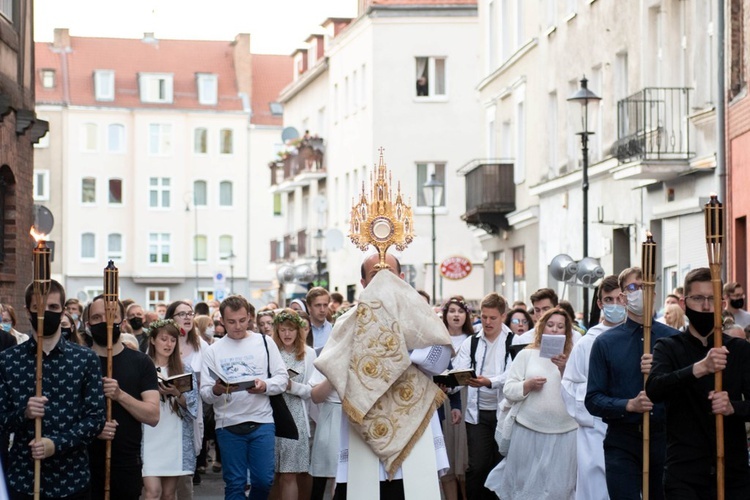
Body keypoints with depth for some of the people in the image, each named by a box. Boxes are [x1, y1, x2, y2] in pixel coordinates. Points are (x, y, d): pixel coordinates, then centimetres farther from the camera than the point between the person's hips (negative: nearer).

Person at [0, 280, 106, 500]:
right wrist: (23, 414, -17)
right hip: (22, 477, 0)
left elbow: (96, 418, -3)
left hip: (72, 478, 0)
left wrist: (57, 444, -16)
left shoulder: (85, 358, 1)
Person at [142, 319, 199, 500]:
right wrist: (156, 391, -16)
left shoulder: (185, 370, 9)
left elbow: (192, 406, 2)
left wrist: (177, 394, -17)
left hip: (175, 440, 2)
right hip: (150, 439, -2)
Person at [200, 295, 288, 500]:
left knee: (264, 480, -1)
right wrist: (216, 390, -22)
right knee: (235, 483, 3)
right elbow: (205, 393, 0)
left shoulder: (264, 343, 6)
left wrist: (265, 386, -17)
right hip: (228, 425, 0)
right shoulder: (213, 351, 5)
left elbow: (282, 378, 3)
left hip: (262, 422, 0)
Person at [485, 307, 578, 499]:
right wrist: (528, 385, -12)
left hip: (565, 432, 0)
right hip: (529, 430, 0)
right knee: (526, 485, 5)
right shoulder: (526, 354, 7)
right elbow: (508, 390, 4)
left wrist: (565, 369, -14)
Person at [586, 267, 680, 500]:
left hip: (664, 439, 1)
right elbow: (593, 400, 0)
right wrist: (629, 405, -16)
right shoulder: (605, 343, 3)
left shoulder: (673, 339, 4)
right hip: (622, 443, -1)